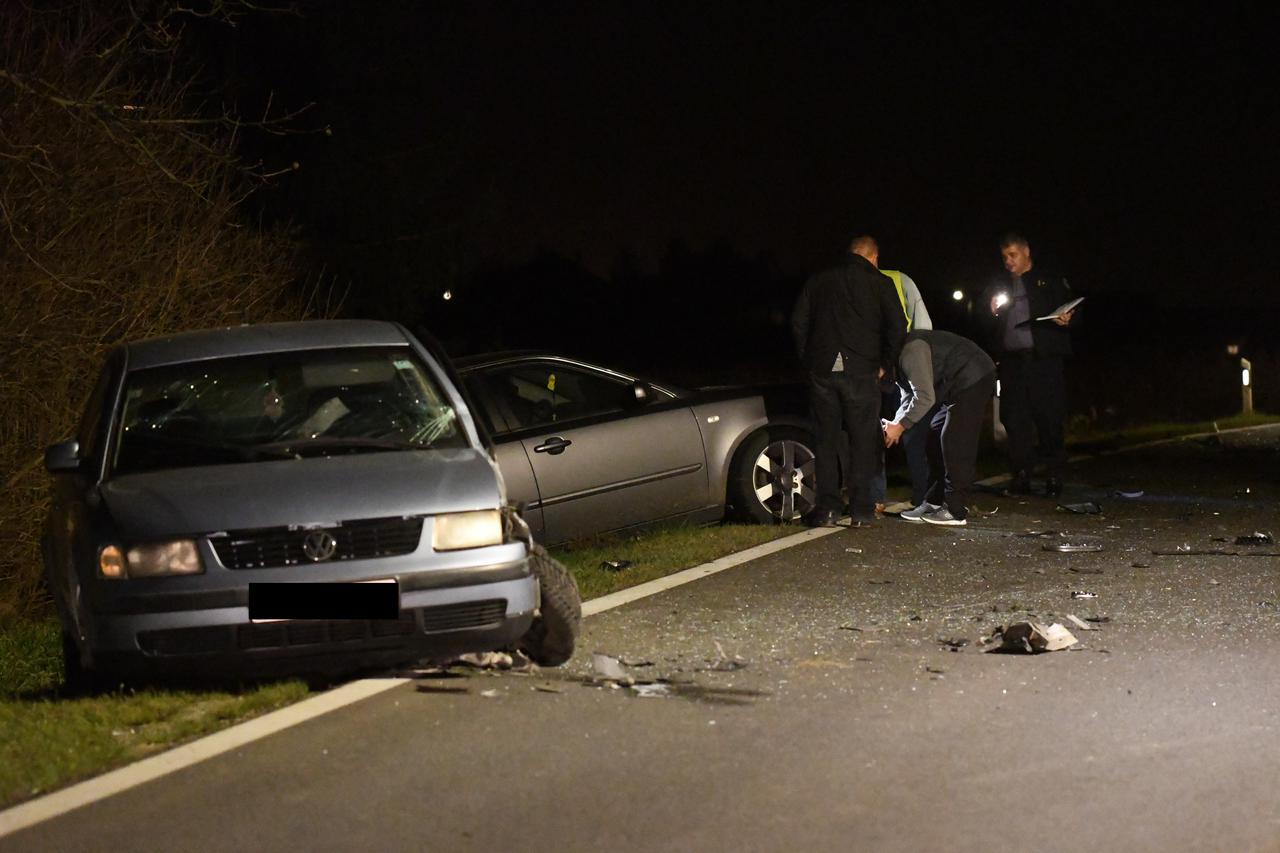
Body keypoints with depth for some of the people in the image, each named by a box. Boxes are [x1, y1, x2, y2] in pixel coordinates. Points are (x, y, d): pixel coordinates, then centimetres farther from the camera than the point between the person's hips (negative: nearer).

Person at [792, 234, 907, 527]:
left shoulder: (818, 280, 11)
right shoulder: (879, 283, 3)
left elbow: (798, 322, 8)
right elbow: (897, 326, -5)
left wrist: (808, 360, 13)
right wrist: (884, 365, 5)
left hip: (822, 369, 2)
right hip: (861, 371, -2)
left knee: (826, 439, 7)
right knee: (863, 439, 6)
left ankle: (827, 507, 3)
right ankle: (861, 507, 4)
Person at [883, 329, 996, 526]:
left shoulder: (910, 352, -23)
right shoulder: (899, 356, 9)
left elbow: (925, 397, -26)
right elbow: (910, 396, 13)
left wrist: (900, 425, -19)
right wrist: (895, 424, -2)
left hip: (974, 379, -11)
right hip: (955, 384, 11)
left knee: (954, 442, -12)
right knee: (936, 436, 10)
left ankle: (955, 511, -9)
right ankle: (934, 503, 14)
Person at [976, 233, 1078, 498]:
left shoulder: (1051, 282, 12)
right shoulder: (999, 287, 21)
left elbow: (1073, 311, 9)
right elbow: (983, 324, 20)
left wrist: (1067, 319, -13)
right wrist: (990, 312, -2)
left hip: (1044, 359, -3)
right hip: (1011, 361, 3)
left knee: (1049, 418, -7)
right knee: (1014, 419, 0)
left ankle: (1054, 476, -1)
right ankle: (1021, 477, 4)